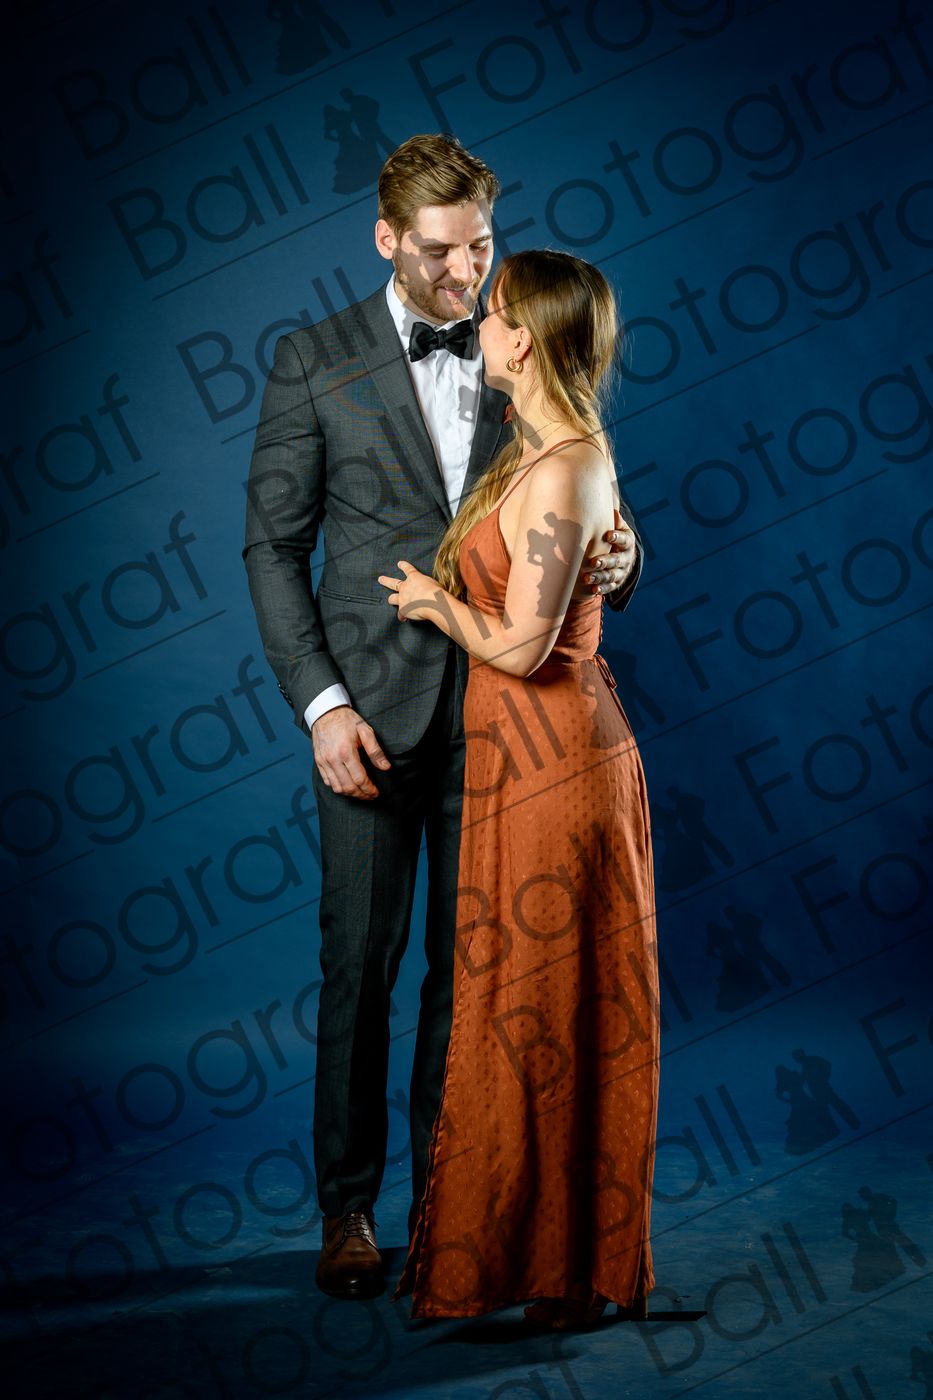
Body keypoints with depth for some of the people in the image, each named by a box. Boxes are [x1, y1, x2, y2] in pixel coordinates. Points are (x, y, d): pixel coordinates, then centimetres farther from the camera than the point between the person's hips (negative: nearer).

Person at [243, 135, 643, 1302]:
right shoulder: (316, 362, 0)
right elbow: (274, 546, -1)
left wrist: (614, 558, -15)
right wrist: (321, 704, -10)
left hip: (497, 708, 2)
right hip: (374, 707, -2)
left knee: (472, 959, 9)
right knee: (360, 964, 3)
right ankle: (348, 1211, 17)